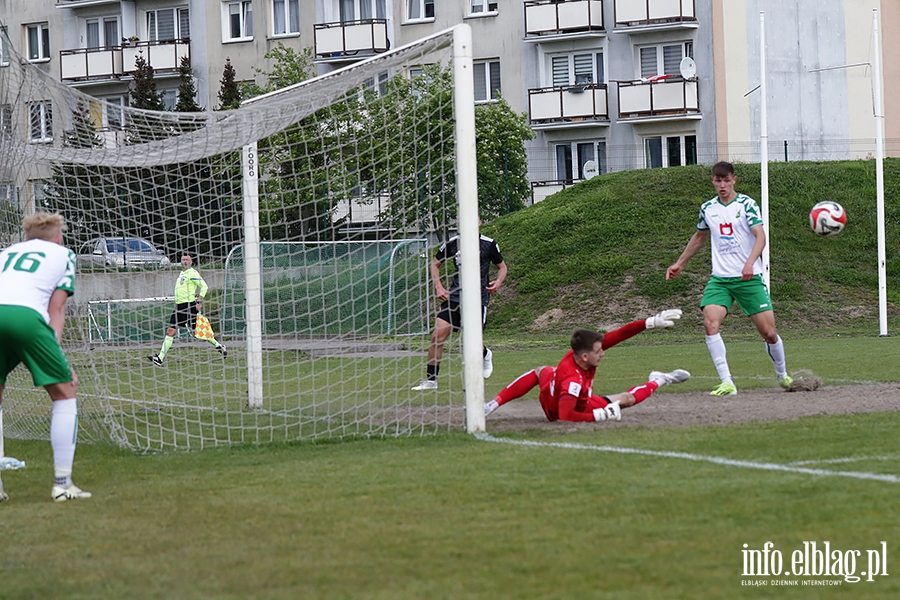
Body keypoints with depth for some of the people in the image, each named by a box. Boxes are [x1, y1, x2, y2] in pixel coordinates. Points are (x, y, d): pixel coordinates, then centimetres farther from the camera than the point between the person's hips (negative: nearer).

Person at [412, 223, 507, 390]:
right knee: (437, 335, -10)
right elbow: (435, 263, 17)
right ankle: (431, 380, 1)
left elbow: (502, 267, 13)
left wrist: (498, 282, -8)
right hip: (454, 297, 2)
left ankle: (485, 354, 34)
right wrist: (439, 287, 4)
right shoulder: (453, 243, 2)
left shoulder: (489, 244, -1)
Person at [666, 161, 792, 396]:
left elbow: (760, 236, -15)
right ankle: (727, 383, -22)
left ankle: (782, 374, 26)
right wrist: (680, 263, 34)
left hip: (749, 278, -3)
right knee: (710, 322, -22)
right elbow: (699, 237, 28)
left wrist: (750, 263, -32)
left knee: (768, 332, -3)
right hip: (719, 279, 3)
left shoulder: (746, 204, -4)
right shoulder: (707, 208, 9)